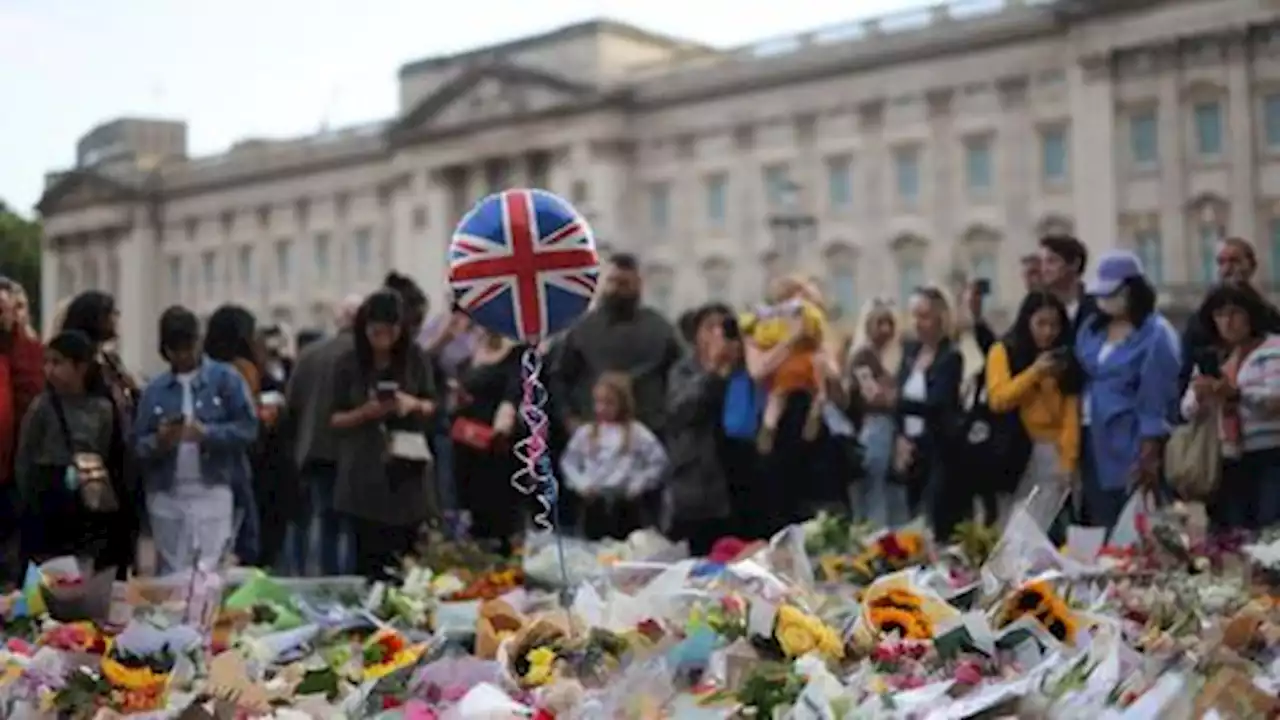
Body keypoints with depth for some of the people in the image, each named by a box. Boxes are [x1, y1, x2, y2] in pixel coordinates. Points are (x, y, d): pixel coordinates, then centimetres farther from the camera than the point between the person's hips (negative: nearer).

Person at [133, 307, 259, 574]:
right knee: (171, 575, 9)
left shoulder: (226, 378, 2)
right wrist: (158, 441, -16)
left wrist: (207, 433, -19)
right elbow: (138, 444, 6)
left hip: (213, 492, -3)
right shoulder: (154, 389, 9)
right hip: (167, 496, 3)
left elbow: (248, 428, -5)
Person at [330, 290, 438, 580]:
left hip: (407, 468, 1)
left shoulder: (415, 359, 2)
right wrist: (365, 413, -17)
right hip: (365, 470, -1)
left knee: (406, 557, 3)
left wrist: (414, 404, -12)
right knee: (369, 557, -2)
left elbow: (432, 405, 10)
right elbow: (336, 419, 2)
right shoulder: (349, 364, -2)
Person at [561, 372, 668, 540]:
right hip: (594, 502, 3)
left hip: (626, 502, -2)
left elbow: (659, 460, -1)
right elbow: (568, 462, 12)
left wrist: (639, 484, -7)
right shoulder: (585, 433, 9)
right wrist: (580, 484, -2)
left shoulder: (637, 433, 0)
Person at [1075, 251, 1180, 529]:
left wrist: (1149, 454, -15)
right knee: (1098, 524, 10)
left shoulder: (1155, 334, -9)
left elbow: (1156, 399, -12)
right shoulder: (1091, 329, 12)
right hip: (1092, 442, 6)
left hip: (1130, 446, -6)